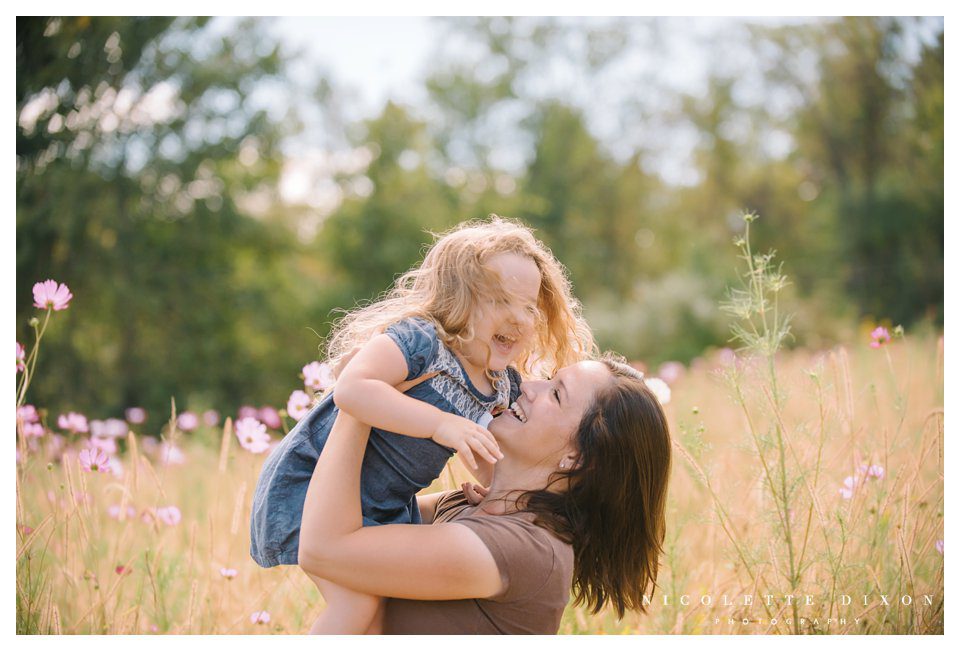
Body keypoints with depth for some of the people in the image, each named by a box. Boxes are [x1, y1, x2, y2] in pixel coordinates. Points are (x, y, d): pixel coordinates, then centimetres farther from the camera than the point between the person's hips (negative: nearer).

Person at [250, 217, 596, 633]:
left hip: (386, 504, 9)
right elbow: (351, 389, -41)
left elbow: (488, 467, 10)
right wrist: (440, 423, -43)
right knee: (359, 604, -20)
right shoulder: (418, 338, -25)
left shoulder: (501, 387, -1)